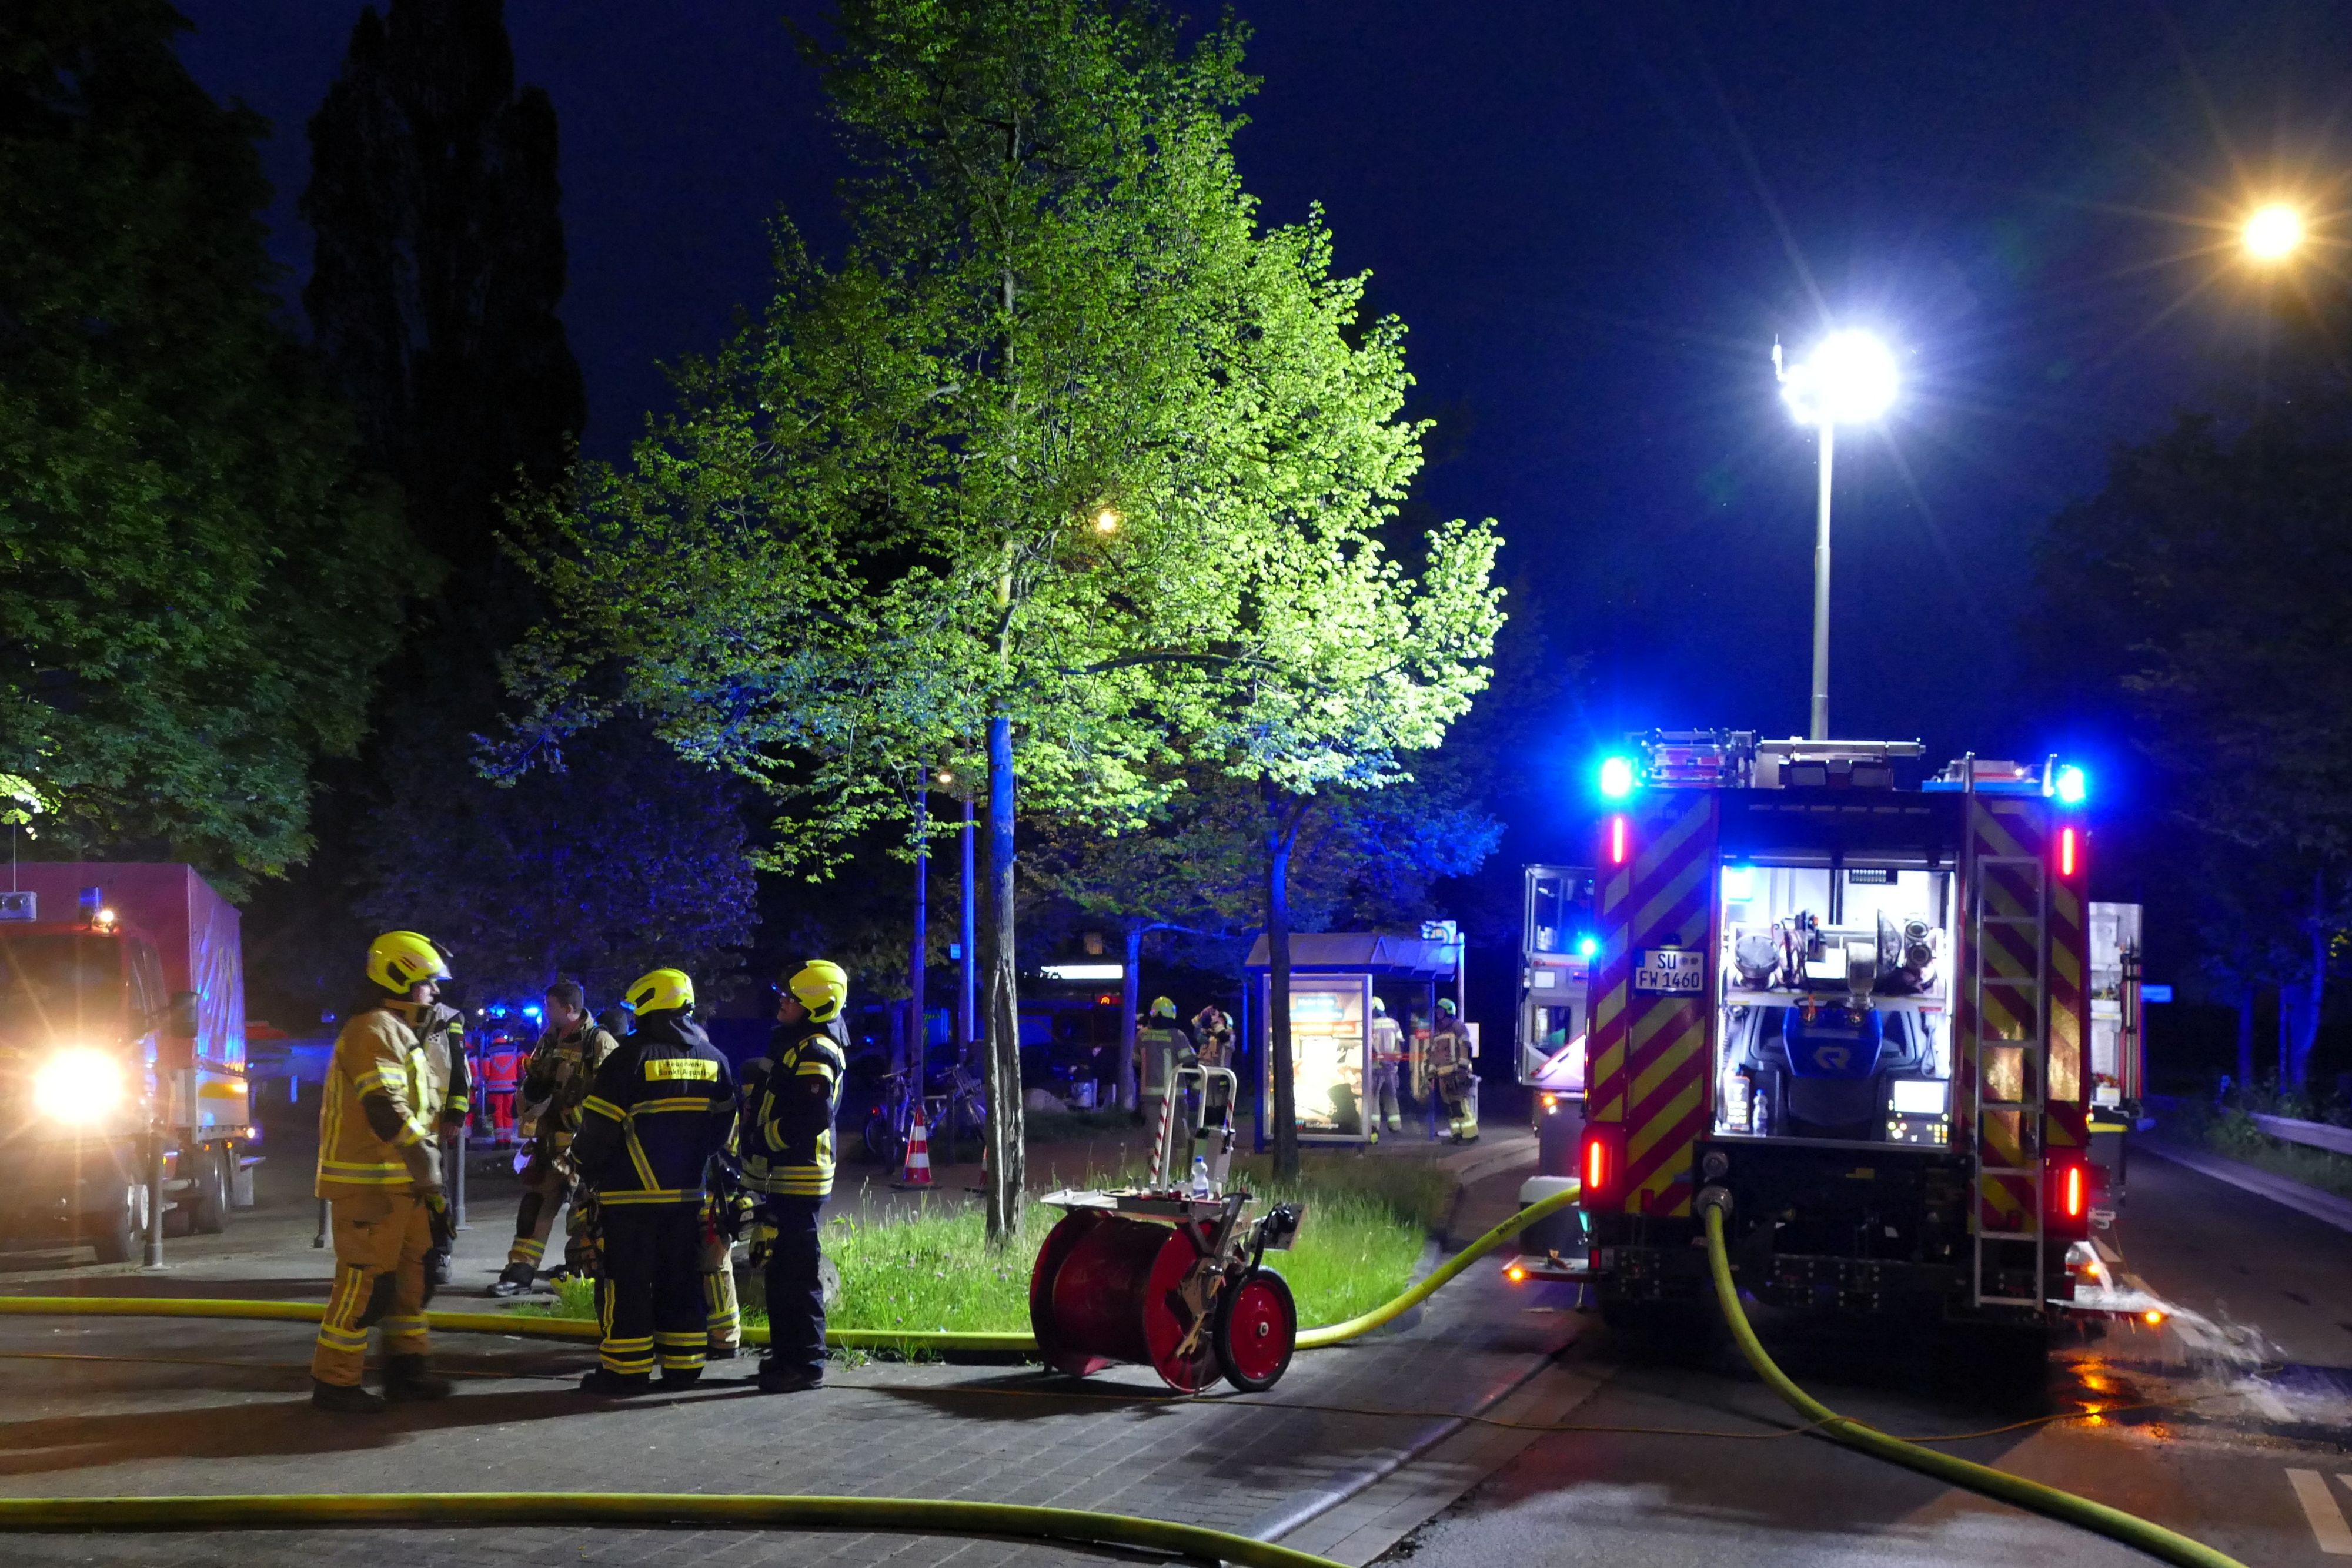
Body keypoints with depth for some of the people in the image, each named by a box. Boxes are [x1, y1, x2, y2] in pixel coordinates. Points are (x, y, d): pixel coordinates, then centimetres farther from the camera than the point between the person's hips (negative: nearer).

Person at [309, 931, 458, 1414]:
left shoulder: (399, 1033, 19)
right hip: (369, 1183, -10)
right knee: (365, 1280, -7)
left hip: (400, 1182, 10)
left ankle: (406, 1368, 20)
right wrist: (429, 1175, -21)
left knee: (412, 1274, 13)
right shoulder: (374, 1031, -14)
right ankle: (333, 1381, -1)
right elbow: (387, 1114, -23)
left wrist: (427, 1177, 18)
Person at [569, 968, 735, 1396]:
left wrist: (584, 1165, 5)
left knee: (627, 1283, 0)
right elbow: (723, 1125, 13)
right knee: (680, 1281, 13)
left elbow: (600, 1127, -11)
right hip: (686, 1194, 6)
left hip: (631, 1194, -6)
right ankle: (682, 1366, 15)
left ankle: (626, 1371, 1)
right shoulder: (711, 1058, 7)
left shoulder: (632, 1056, -12)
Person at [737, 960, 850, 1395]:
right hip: (779, 1177, 11)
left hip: (798, 1179, -11)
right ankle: (786, 1354, 24)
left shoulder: (816, 1053, -16)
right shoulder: (794, 1043, 18)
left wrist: (763, 1139, -17)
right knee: (778, 1267, 16)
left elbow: (814, 1118, -27)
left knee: (797, 1273, -8)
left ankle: (806, 1363, -5)